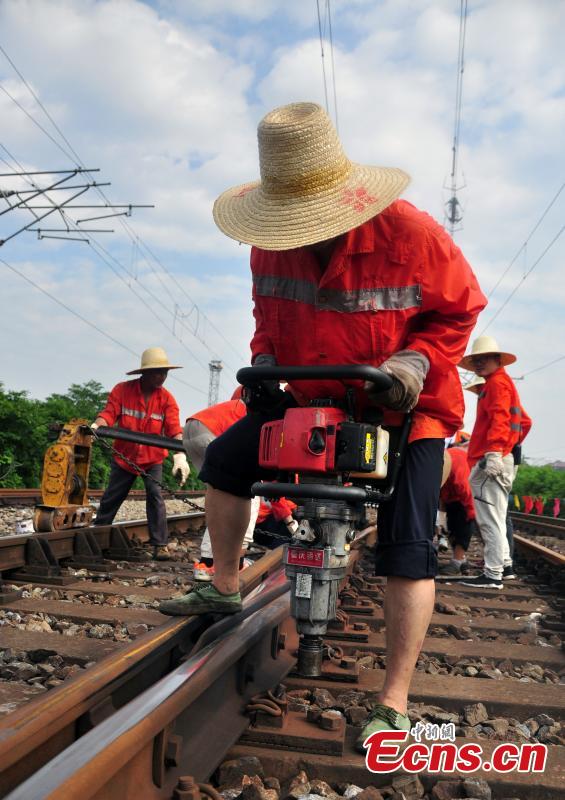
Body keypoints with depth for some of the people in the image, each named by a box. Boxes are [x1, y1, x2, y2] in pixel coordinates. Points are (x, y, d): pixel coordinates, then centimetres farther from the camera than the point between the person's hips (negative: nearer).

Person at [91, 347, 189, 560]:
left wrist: (180, 456, -34)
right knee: (110, 499, 10)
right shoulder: (122, 390, -11)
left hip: (152, 459, 0)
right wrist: (97, 424, -39)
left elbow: (174, 429, -19)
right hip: (124, 457, 1)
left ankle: (160, 544, -4)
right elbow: (109, 413, -15)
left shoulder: (167, 398, -11)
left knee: (155, 497, -12)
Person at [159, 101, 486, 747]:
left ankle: (393, 705, -1)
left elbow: (460, 310, -11)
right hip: (311, 398, 5)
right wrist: (264, 357, -10)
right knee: (224, 459, 5)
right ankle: (224, 590, 24)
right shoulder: (272, 243, -9)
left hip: (406, 409, -5)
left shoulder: (410, 233, -23)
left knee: (406, 547, -13)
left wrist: (417, 359, -28)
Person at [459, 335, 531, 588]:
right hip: (499, 462, 11)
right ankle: (505, 565, 24)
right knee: (495, 519, 17)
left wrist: (494, 451, -30)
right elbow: (525, 422, 30)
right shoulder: (503, 383, 25)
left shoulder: (497, 383, -5)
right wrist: (512, 445, 26)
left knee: (490, 520, -9)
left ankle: (493, 574, -7)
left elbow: (499, 419, -21)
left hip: (490, 462, -11)